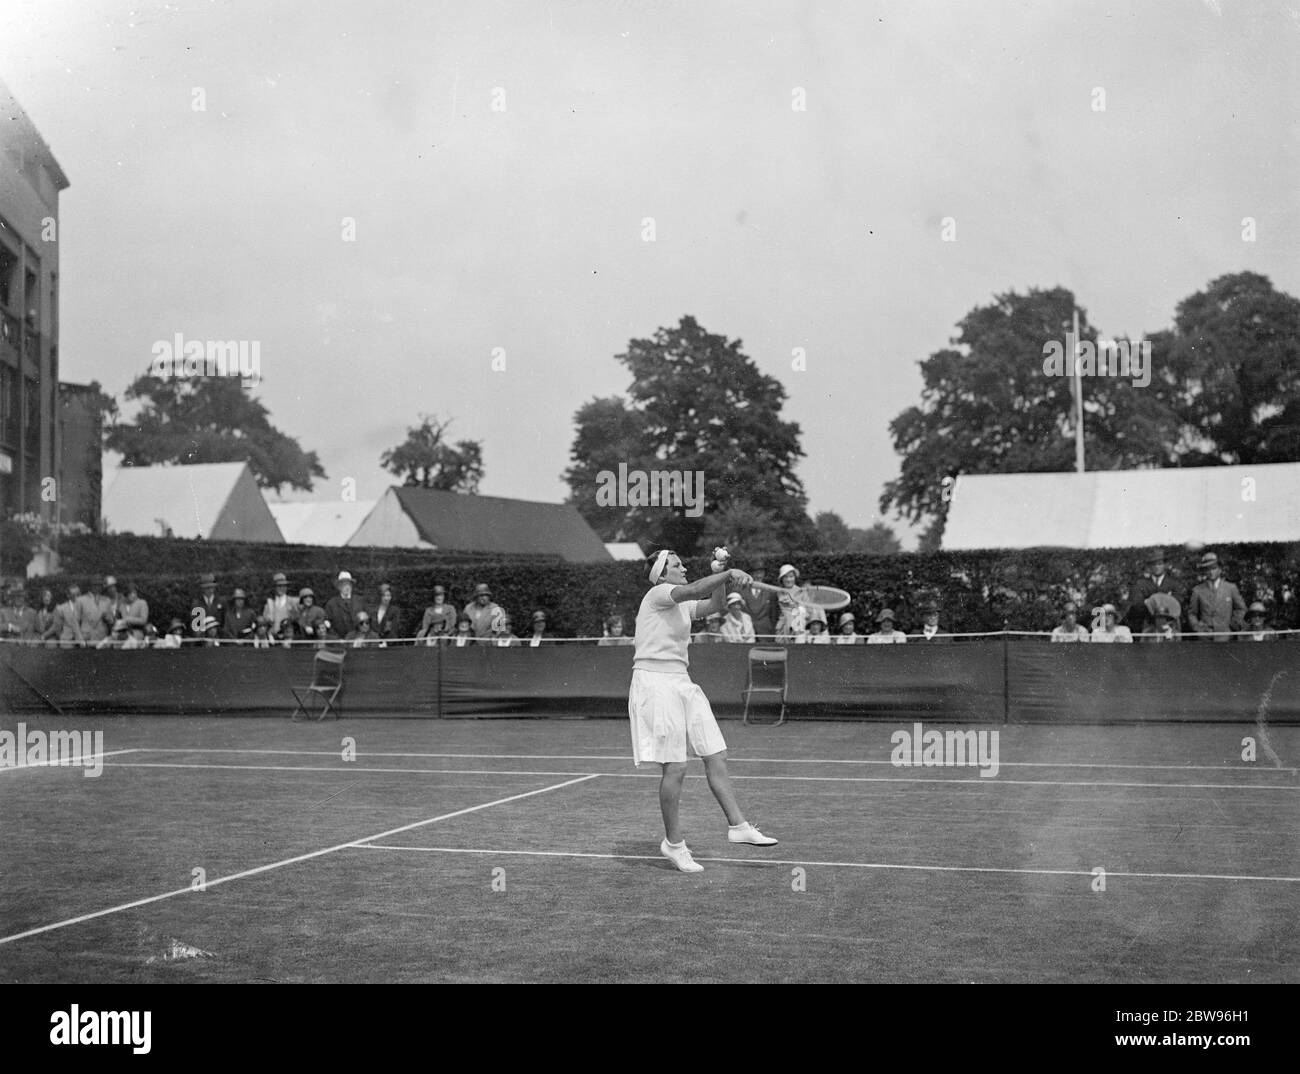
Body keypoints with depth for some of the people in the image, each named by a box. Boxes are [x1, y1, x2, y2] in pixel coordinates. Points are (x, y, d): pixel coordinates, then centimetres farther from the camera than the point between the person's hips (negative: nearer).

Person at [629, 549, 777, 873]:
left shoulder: (680, 605, 17)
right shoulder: (658, 594, -9)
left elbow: (712, 605, 17)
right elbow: (693, 590, -26)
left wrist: (721, 575, 3)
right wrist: (728, 573, -32)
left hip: (682, 684, 9)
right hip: (656, 684, -9)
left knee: (716, 758, 6)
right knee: (675, 768, -7)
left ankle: (738, 825, 12)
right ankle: (673, 843, 6)